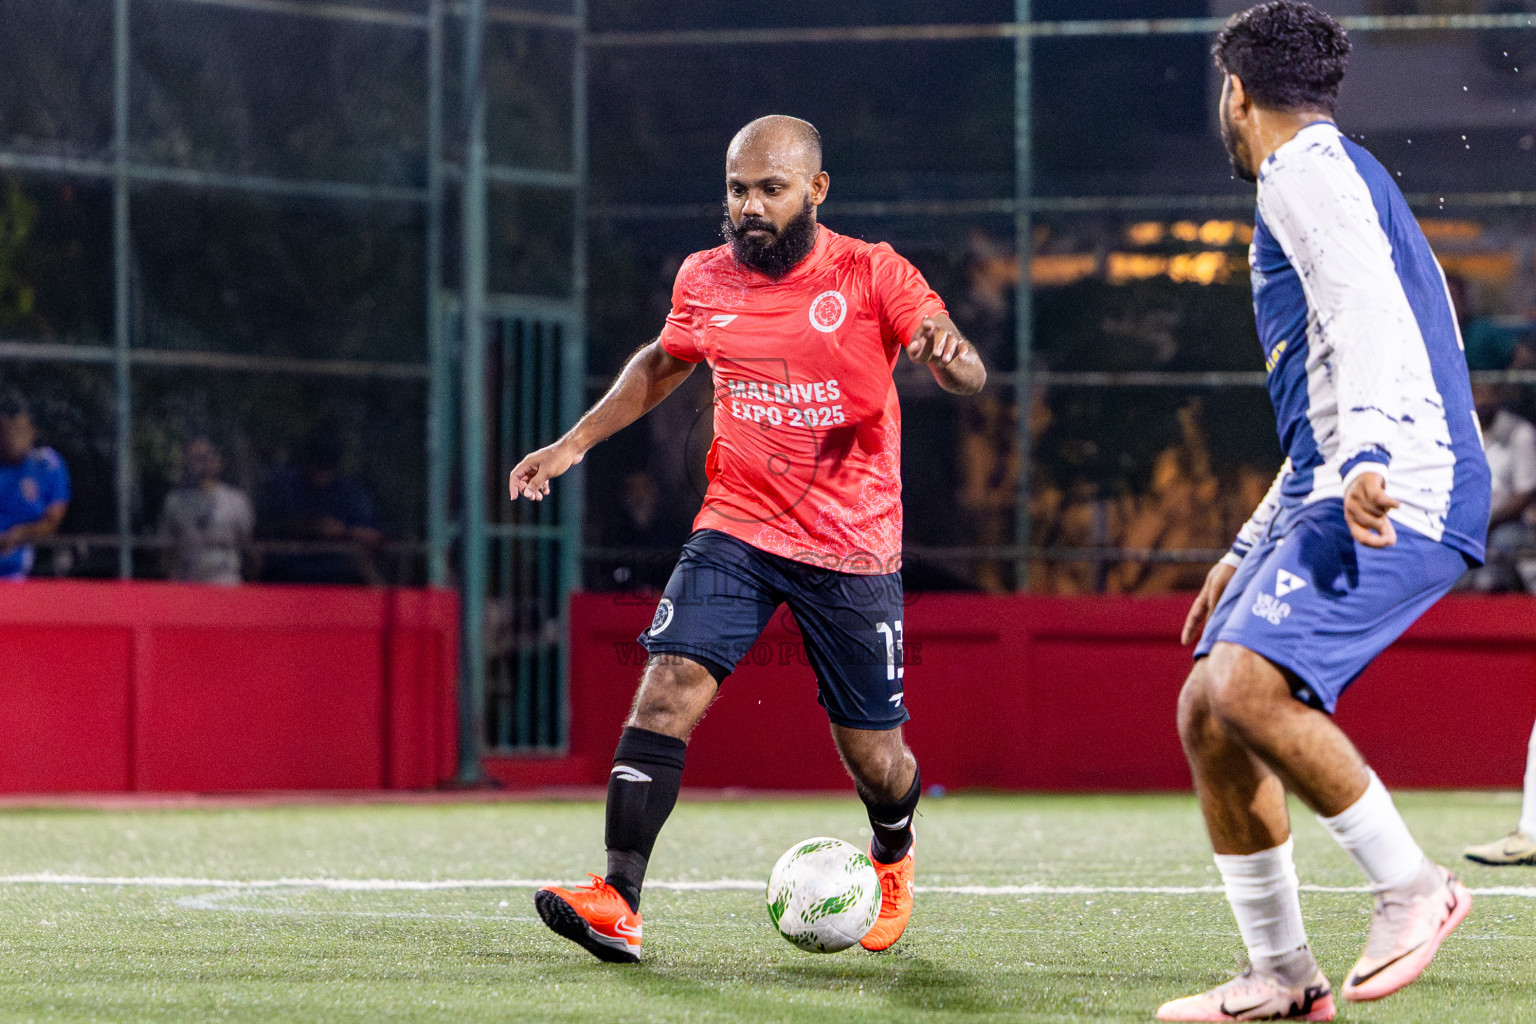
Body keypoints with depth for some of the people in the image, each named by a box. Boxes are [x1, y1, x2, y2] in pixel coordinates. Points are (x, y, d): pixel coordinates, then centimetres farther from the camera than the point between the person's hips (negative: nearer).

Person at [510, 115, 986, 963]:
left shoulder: (871, 276, -8)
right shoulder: (705, 282, 4)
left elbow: (967, 377, -16)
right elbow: (663, 363, 24)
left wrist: (946, 353, -40)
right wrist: (575, 442, 17)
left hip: (854, 549, -2)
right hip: (737, 528, 2)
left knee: (871, 756, 4)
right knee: (670, 687, -20)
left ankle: (892, 858, 40)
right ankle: (617, 904, -24)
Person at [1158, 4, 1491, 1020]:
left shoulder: (1309, 171, -2)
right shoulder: (1342, 179, 30)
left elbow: (1368, 310, -20)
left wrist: (1367, 455, -35)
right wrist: (1250, 550, 35)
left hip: (1400, 496, -10)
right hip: (1337, 496, 10)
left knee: (1246, 686, -25)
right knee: (1207, 714, 5)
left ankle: (1413, 886, -14)